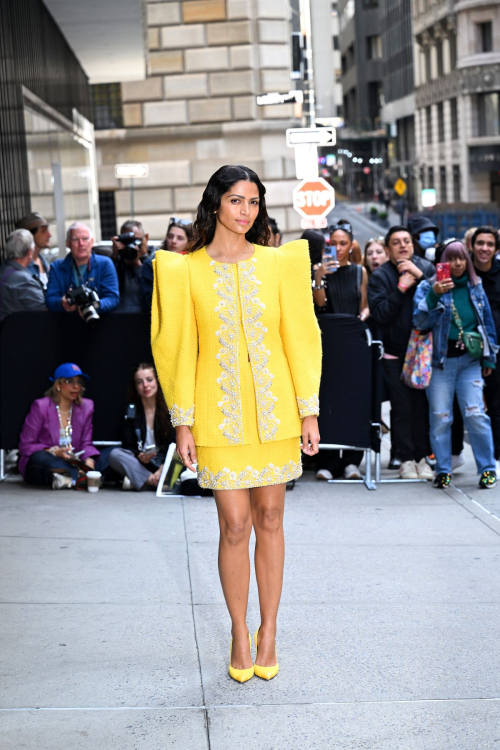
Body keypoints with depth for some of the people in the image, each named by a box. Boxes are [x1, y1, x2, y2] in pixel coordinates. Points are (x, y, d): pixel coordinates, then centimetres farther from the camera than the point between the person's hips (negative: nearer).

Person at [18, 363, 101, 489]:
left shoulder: (86, 406, 6)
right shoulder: (40, 406, -7)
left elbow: (86, 443, 4)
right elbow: (25, 446, -9)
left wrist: (88, 460, -19)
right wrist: (54, 452, -24)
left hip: (70, 464, 4)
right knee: (41, 457, -38)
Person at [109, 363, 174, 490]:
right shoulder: (132, 410, 4)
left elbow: (175, 444, -7)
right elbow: (128, 445, 0)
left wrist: (161, 470, -21)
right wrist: (139, 456, -23)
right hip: (140, 463, 2)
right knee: (115, 454, -26)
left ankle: (137, 480, -32)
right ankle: (157, 483, -35)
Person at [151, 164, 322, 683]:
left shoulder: (278, 263, 3)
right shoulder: (185, 271, -1)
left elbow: (299, 337, 5)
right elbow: (177, 348, 1)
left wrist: (309, 409, 2)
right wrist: (182, 421, -3)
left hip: (274, 410, 2)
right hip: (219, 413, -1)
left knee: (269, 519, 8)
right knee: (234, 525, -1)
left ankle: (269, 631, 21)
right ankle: (239, 634, 16)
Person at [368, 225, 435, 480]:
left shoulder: (426, 267, 5)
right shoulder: (380, 276, -1)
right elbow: (380, 314, -12)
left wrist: (420, 276, -14)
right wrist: (401, 287, -16)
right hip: (395, 353, -2)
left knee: (422, 404, 3)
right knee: (402, 407, -1)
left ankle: (421, 457, 12)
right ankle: (406, 459, 8)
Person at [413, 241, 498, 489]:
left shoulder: (475, 287, 10)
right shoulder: (428, 287, -1)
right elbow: (420, 322, -12)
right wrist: (434, 296, -25)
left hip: (470, 360, 2)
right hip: (441, 361, -1)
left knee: (476, 414, -6)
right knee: (440, 418, 1)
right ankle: (443, 470, 11)